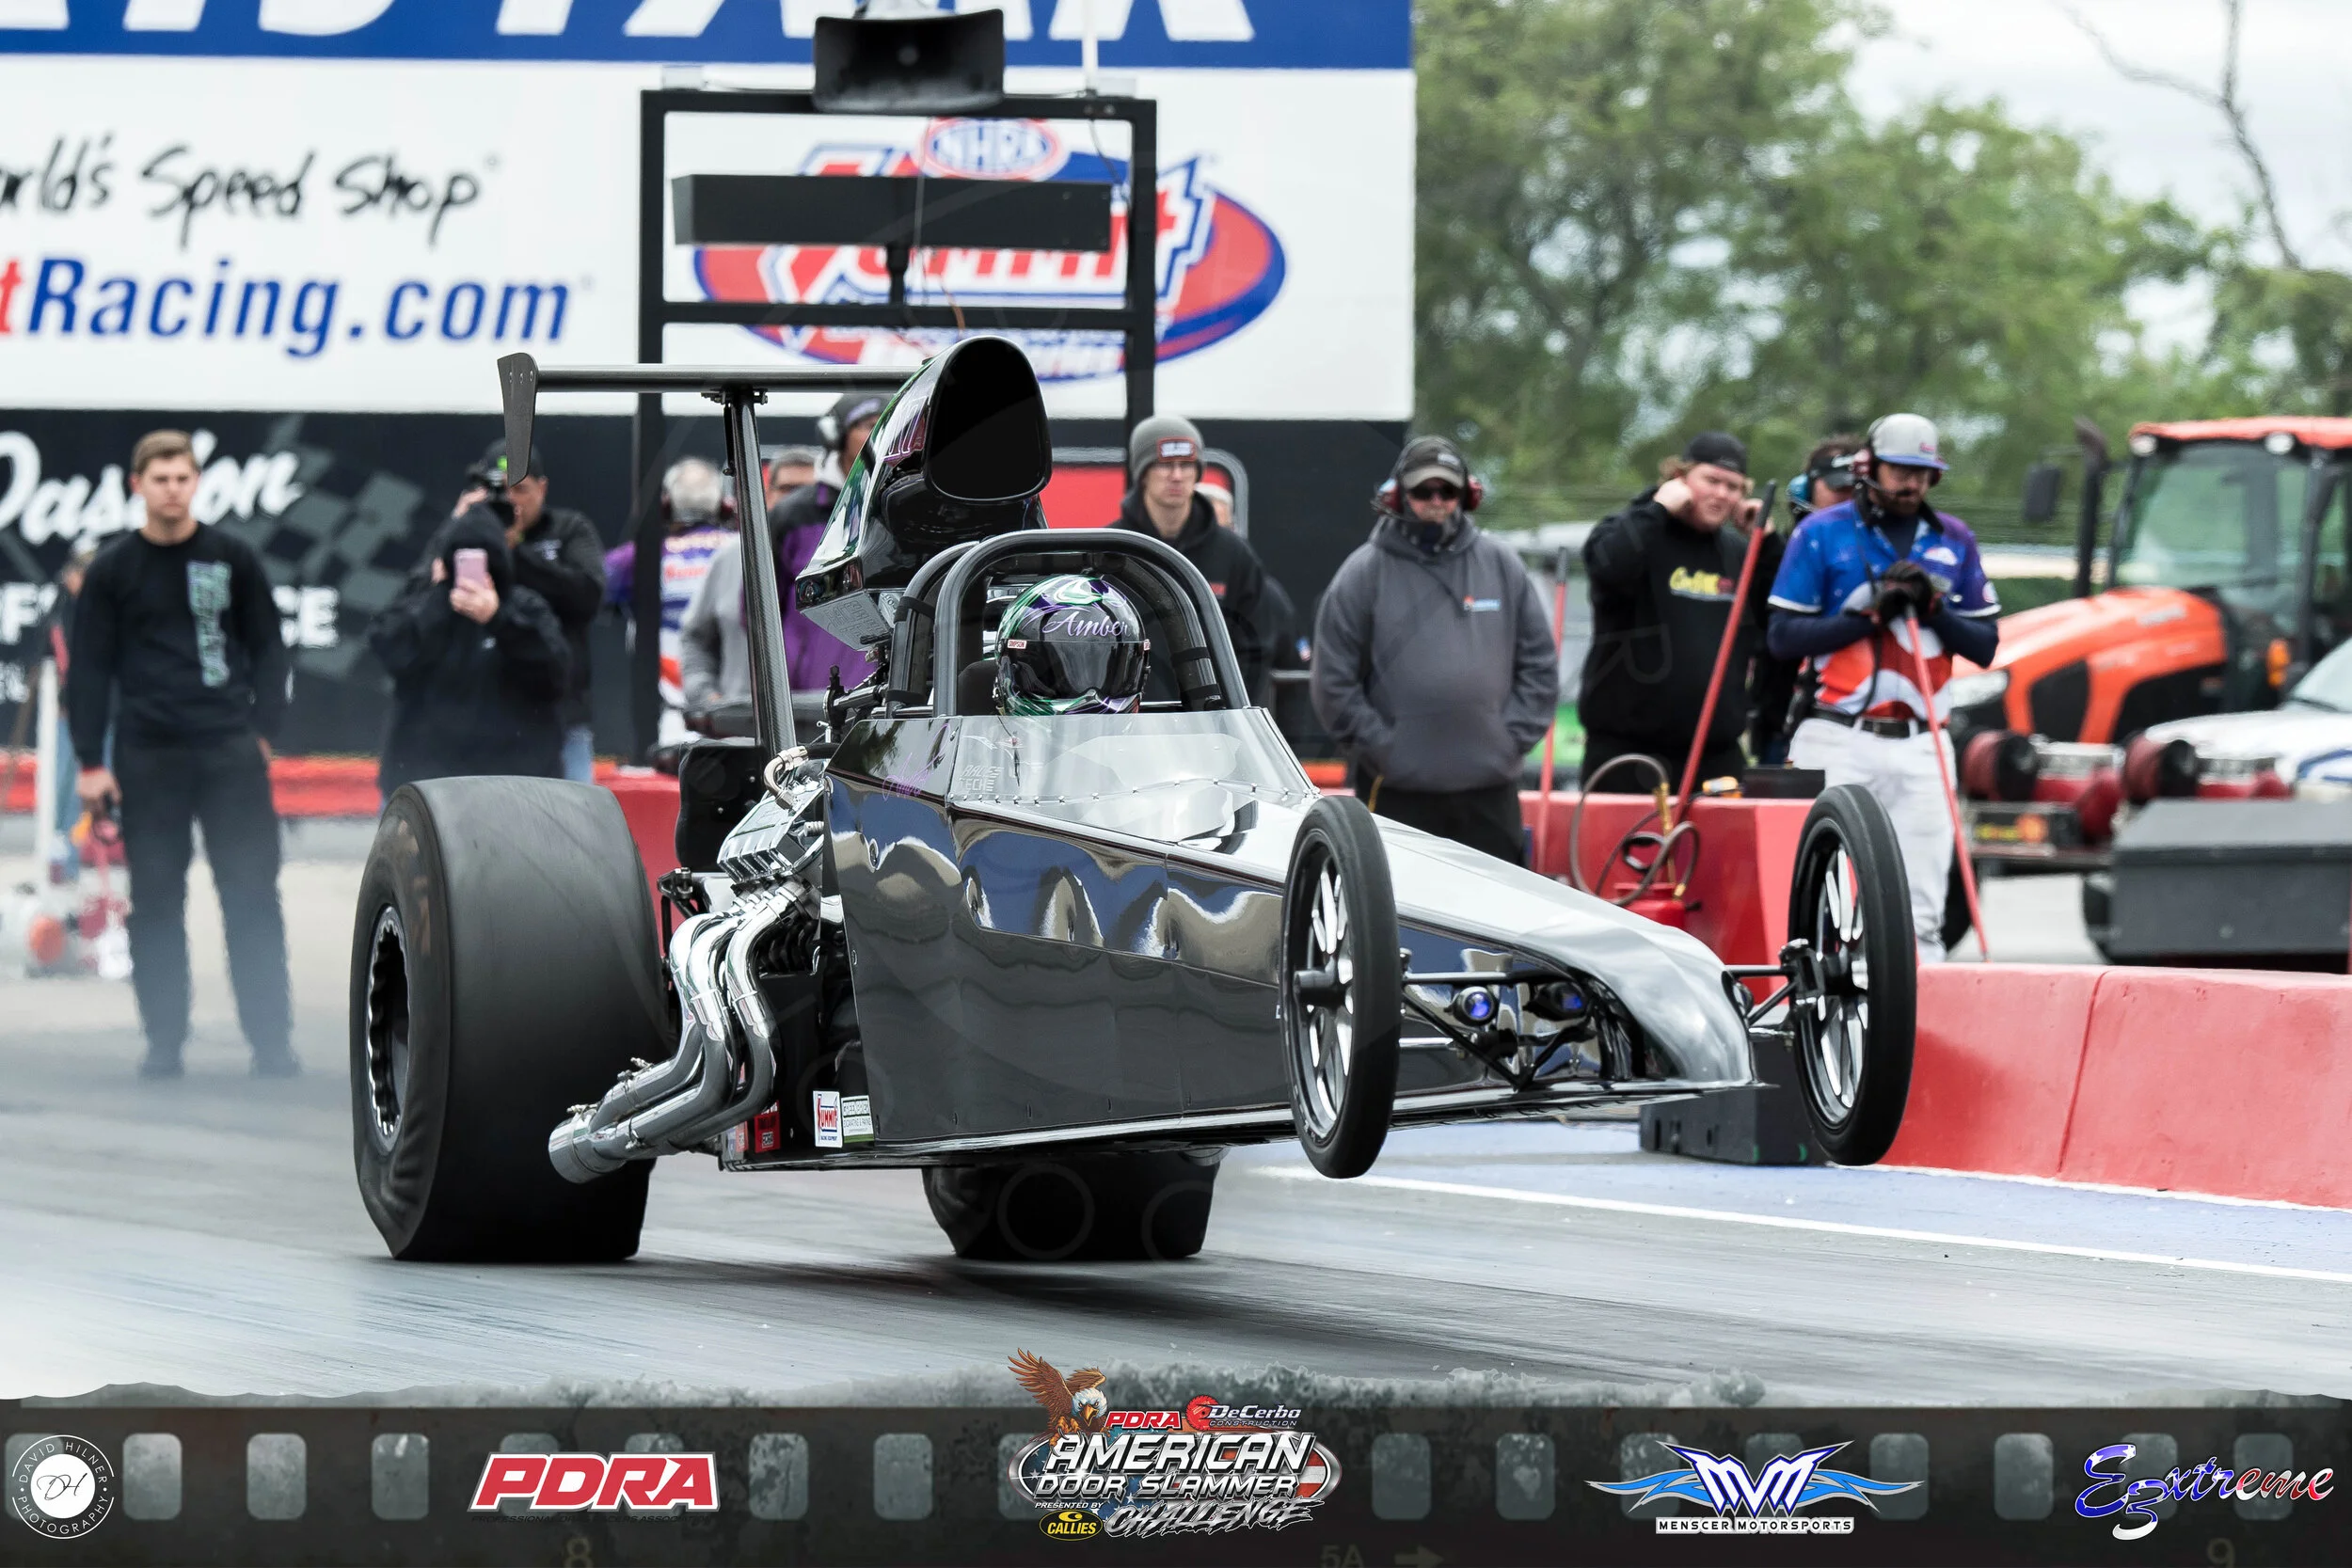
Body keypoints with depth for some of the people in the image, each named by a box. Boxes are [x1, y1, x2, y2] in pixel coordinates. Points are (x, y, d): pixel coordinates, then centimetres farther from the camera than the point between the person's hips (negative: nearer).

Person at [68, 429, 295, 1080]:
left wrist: (264, 729, 0)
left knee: (252, 896, -3)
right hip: (147, 757, 0)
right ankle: (164, 1043, 7)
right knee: (155, 902, 2)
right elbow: (90, 668, 3)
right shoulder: (112, 570, 3)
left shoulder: (233, 559, 5)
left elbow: (267, 647, 10)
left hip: (232, 752, 0)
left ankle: (271, 1040, 0)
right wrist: (90, 761, -2)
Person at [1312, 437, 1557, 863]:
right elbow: (1334, 684, -1)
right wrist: (1381, 748, -7)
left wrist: (1513, 738, 1)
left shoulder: (1501, 565, 9)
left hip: (1490, 792, 3)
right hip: (1397, 792, -2)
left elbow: (1539, 666, 12)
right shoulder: (1365, 572, 0)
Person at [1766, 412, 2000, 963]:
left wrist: (1935, 609, -7)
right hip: (1838, 741, -2)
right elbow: (1784, 636, -2)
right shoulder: (1821, 534, 4)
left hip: (1921, 746, 3)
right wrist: (1870, 613, -11)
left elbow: (1985, 645, 11)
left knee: (1920, 912, -2)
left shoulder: (1954, 540, 13)